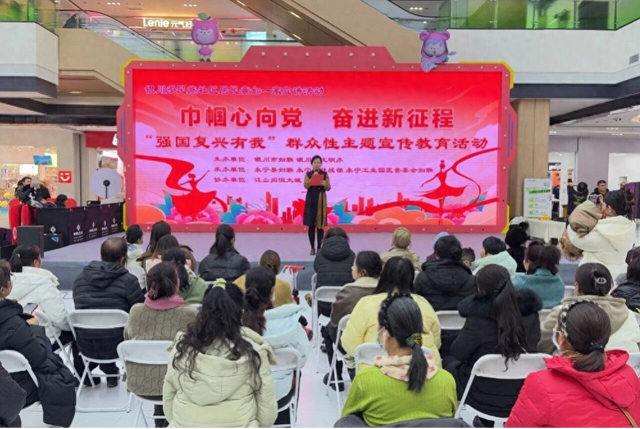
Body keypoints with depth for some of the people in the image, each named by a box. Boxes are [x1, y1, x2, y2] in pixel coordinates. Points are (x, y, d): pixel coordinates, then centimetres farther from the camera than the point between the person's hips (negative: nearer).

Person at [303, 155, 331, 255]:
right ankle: (312, 248, 7)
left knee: (320, 225, -1)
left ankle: (319, 247, 6)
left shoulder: (325, 174, 4)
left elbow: (328, 188, 2)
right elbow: (306, 186, -9)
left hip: (321, 200, 0)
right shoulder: (308, 174, 5)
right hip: (311, 200, 0)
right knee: (311, 225, -1)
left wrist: (325, 184, -19)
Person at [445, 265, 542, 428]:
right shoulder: (529, 311, -7)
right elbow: (531, 347, 9)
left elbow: (458, 352, -10)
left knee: (450, 364, 21)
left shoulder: (478, 316, -21)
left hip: (486, 398, -5)